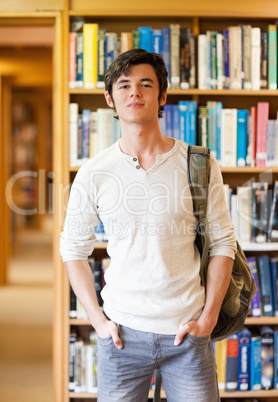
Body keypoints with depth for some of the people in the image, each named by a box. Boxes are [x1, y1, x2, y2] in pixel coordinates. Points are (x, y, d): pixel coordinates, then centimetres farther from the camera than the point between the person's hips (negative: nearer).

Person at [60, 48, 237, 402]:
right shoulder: (93, 174, 0)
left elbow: (222, 243, 2)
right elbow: (73, 248, 7)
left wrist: (208, 317, -3)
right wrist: (98, 319, 0)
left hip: (187, 332, 0)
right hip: (122, 332, 1)